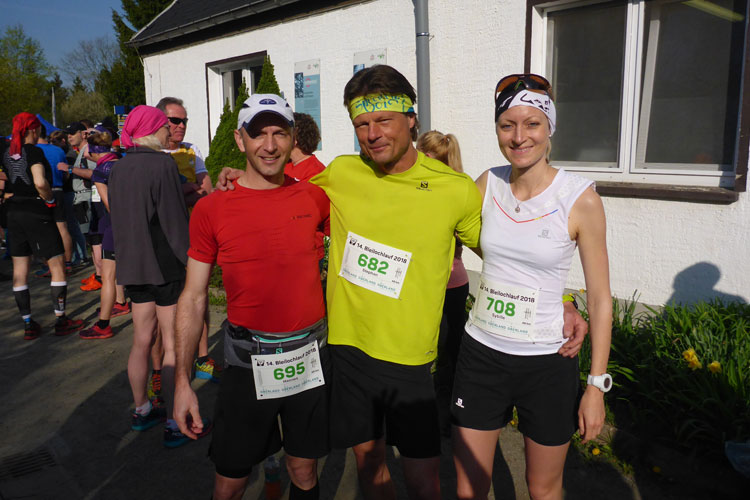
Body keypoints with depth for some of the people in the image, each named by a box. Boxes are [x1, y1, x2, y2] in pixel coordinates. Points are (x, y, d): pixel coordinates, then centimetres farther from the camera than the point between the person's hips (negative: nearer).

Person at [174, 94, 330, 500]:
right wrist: (182, 382, -4)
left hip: (310, 356, 2)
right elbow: (193, 298, -2)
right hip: (247, 361, -1)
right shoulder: (212, 209, -6)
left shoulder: (313, 198, -1)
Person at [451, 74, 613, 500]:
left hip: (547, 363, -2)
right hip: (481, 353, 3)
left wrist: (597, 385, -7)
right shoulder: (488, 184, -1)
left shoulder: (580, 198, -12)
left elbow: (600, 297, -7)